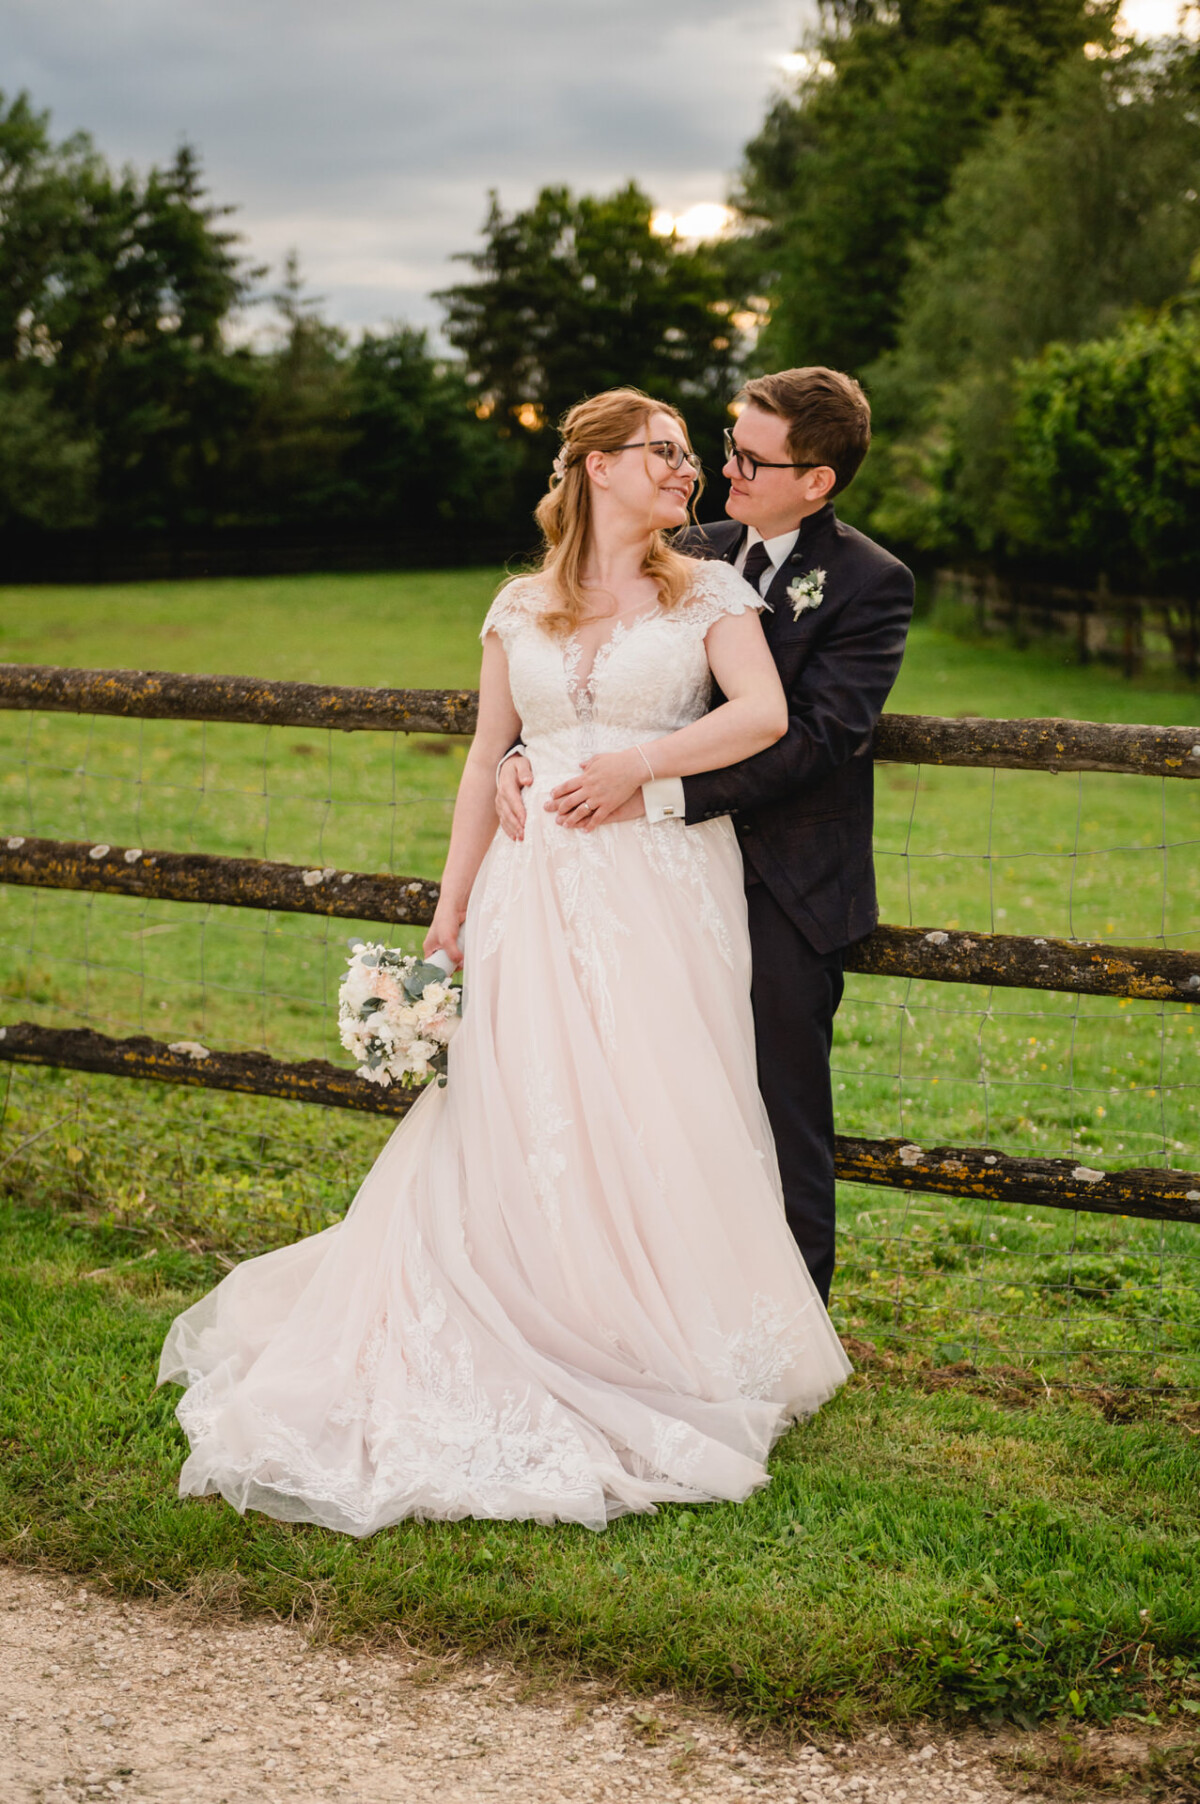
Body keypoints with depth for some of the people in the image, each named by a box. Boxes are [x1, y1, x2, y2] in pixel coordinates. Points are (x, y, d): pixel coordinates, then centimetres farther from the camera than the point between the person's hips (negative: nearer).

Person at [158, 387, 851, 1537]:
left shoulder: (706, 592, 5)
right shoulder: (521, 610, 11)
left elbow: (763, 715, -10)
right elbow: (487, 763, 12)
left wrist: (640, 762, -13)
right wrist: (452, 908, 10)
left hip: (664, 891, -2)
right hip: (541, 886, 2)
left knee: (660, 1123, -3)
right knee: (520, 1126, 0)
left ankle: (665, 1346, 11)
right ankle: (529, 1348, 12)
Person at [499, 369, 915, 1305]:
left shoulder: (871, 584, -9)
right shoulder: (696, 554, 8)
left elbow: (814, 737, -20)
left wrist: (657, 791, -27)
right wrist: (525, 753, -9)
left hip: (786, 893, -5)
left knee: (784, 1121, 4)